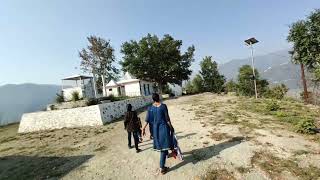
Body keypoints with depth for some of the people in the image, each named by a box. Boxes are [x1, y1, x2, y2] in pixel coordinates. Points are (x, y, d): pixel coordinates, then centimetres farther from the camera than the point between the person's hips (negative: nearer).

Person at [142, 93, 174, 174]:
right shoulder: (163, 106, -14)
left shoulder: (150, 108, -3)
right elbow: (167, 118, -11)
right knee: (164, 146, 5)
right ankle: (162, 168, 16)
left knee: (161, 145, 24)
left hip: (155, 128, 5)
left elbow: (147, 120, -1)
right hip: (163, 127, -5)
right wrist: (171, 127, 2)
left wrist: (144, 128, 10)